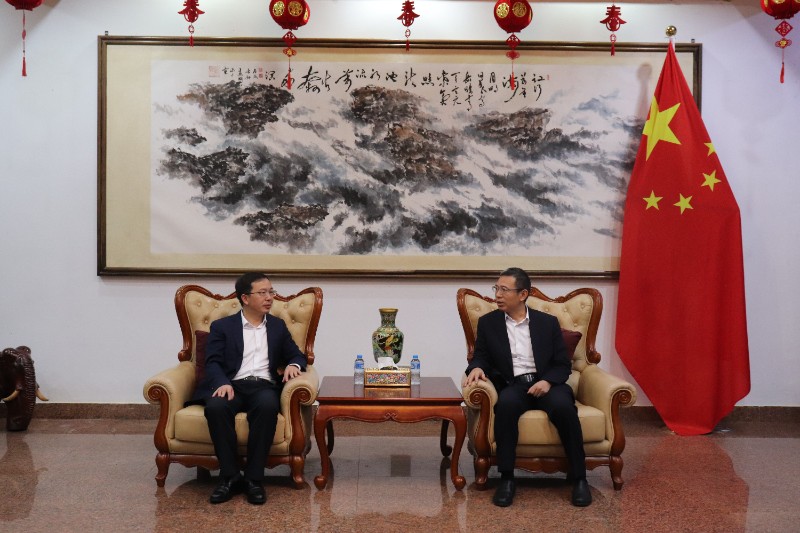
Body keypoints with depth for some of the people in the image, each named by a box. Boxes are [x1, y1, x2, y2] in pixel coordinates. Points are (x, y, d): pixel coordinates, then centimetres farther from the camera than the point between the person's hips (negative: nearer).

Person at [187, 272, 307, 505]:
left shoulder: (278, 326, 23)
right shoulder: (222, 326, 14)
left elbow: (297, 355, 22)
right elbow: (213, 362, 3)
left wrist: (293, 365, -4)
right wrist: (223, 383, -20)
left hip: (264, 386, 1)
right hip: (232, 385, -1)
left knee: (267, 405, -36)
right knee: (216, 406, -37)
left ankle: (254, 478, -29)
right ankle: (230, 476, -25)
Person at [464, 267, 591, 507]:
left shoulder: (548, 322, 10)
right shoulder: (488, 322, 11)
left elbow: (563, 364, 8)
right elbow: (481, 357, 10)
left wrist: (547, 381, -12)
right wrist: (476, 368, -15)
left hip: (545, 384, 1)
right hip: (512, 386, 0)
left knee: (563, 406, -33)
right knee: (506, 404, -36)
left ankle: (578, 478, -18)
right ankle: (506, 478, -26)